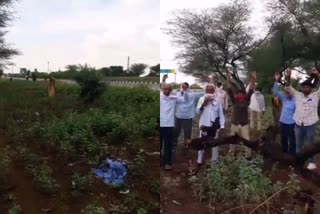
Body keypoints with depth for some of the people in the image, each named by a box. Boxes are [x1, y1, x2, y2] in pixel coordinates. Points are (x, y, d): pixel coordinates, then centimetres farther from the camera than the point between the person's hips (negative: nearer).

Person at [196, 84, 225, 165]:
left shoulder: (217, 100, 1)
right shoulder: (202, 99, 0)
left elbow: (221, 113, 2)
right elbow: (198, 111, -6)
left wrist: (222, 126, -3)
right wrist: (204, 103, -18)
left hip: (214, 125, 1)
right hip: (204, 124, -1)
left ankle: (214, 161, 25)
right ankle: (200, 161, 17)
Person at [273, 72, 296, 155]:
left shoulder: (295, 101, -17)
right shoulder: (284, 98, -1)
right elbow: (275, 91, -2)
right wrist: (276, 81, -11)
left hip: (291, 123, -6)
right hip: (282, 122, 6)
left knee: (292, 140, 8)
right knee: (283, 139, 20)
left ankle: (292, 154, 21)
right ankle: (284, 152, 37)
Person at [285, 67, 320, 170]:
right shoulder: (297, 95, 4)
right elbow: (289, 87, 0)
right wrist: (288, 77, -16)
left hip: (310, 125, -3)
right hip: (298, 124, 3)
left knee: (310, 144, 8)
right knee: (299, 144, 15)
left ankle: (312, 162, 21)